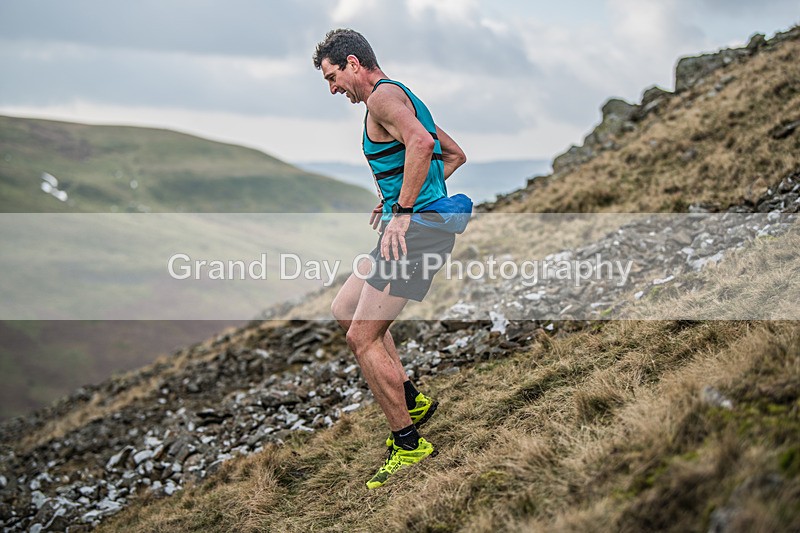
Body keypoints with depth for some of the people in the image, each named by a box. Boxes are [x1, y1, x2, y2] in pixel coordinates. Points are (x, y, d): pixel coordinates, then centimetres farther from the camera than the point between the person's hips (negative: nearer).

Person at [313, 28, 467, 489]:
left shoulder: (383, 95, -9)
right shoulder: (402, 97, 22)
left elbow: (421, 142, -29)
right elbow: (456, 155, 28)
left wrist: (403, 210, -25)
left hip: (415, 228, -11)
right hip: (419, 222, 11)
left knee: (363, 339, -8)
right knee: (344, 310, 19)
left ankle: (409, 445, 2)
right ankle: (412, 401, 20)